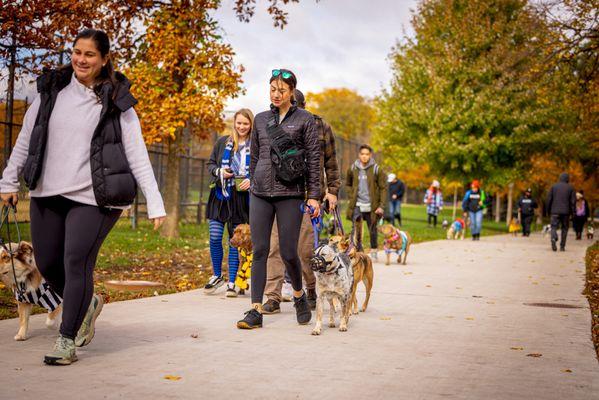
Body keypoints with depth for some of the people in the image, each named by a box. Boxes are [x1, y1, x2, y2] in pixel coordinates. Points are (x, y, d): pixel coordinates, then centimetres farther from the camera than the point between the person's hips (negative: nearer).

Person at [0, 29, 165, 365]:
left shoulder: (116, 102, -2)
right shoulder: (52, 90, 7)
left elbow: (138, 155, -6)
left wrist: (155, 202, -12)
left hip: (93, 198, -4)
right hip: (47, 194, 5)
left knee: (77, 264, -10)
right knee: (47, 263, 10)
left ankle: (67, 340, 5)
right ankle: (88, 305, 36)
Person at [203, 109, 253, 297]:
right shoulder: (223, 142, 7)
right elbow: (210, 164, 13)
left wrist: (252, 181, -14)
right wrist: (219, 172, -7)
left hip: (241, 198, -2)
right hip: (220, 196, 2)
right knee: (215, 237, -1)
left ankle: (232, 282, 14)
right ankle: (217, 276, 20)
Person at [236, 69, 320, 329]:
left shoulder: (305, 119, 2)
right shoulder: (261, 119, 13)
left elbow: (314, 159, 0)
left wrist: (314, 196, -6)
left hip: (290, 193, -3)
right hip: (260, 193, 4)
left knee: (288, 252, -3)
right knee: (259, 251, -2)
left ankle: (299, 295, 26)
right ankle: (255, 311, -1)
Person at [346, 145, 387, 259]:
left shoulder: (376, 169, -4)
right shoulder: (352, 169, 2)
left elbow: (383, 188, -1)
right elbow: (348, 184, 17)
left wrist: (381, 206, -7)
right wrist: (351, 196, 2)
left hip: (372, 206, -1)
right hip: (357, 205, 1)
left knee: (372, 229, 11)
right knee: (356, 229, -11)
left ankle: (373, 251, 29)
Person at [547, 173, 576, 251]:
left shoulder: (554, 186, 5)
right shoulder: (570, 188, 3)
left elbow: (549, 199, 2)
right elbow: (573, 201, -1)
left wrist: (549, 210, 9)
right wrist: (573, 211, 5)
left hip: (555, 211, 0)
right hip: (566, 212, 0)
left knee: (554, 227, 1)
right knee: (564, 228, 11)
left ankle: (554, 239, -30)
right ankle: (562, 246, 9)